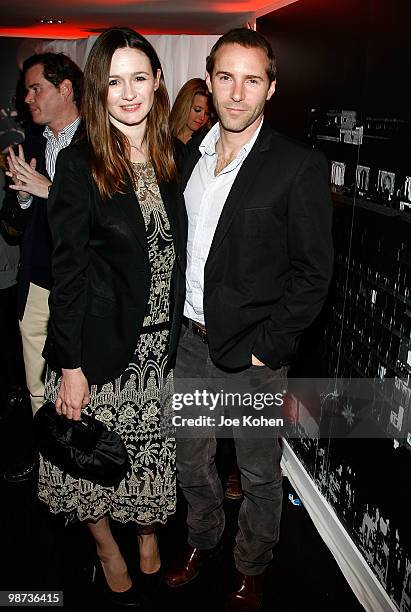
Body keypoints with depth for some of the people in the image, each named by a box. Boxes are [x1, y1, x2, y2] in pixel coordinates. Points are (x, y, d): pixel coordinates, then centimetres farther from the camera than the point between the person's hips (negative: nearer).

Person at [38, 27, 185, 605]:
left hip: (162, 342, 4)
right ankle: (108, 550, 40)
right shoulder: (79, 164, -11)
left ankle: (149, 535, 45)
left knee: (153, 446, 18)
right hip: (101, 347, -4)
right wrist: (70, 366, -12)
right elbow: (68, 269, -12)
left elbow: (177, 251, 8)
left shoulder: (172, 157, 3)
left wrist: (181, 332, 6)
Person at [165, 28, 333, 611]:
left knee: (259, 474, 15)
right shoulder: (191, 156, 5)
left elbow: (313, 273, -13)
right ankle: (202, 539, 48)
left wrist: (264, 348, -15)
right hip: (191, 343, 5)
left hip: (253, 352, -5)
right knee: (192, 460, 22)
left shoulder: (299, 167, -13)